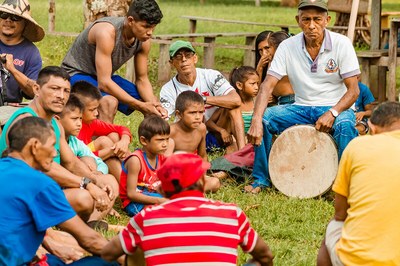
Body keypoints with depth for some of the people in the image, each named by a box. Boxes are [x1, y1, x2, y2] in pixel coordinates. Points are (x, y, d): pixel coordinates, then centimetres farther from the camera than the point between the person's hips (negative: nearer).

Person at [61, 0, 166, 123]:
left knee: (151, 104, 0)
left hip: (105, 77, 8)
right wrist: (141, 106, -37)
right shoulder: (107, 32, -33)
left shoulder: (144, 40, -10)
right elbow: (104, 83, -35)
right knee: (109, 102, -36)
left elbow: (142, 79, -1)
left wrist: (155, 104, -22)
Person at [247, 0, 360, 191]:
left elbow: (353, 90, -11)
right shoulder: (287, 47, -5)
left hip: (336, 107, -3)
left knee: (344, 125, -36)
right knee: (263, 118, -19)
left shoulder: (341, 44, -11)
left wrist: (332, 113, -30)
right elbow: (267, 85, -12)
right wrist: (256, 121, -28)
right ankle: (262, 179, -3)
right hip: (301, 108, 3)